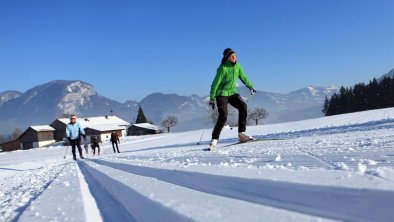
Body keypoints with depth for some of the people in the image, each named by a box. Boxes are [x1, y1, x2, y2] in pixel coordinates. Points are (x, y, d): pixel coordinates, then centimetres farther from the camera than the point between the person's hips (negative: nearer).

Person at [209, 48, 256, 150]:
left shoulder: (237, 65, 1)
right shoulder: (223, 68, -19)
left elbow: (243, 77, 17)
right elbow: (215, 84, -16)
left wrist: (250, 87, 22)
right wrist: (212, 99, -16)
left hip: (232, 93, 6)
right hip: (222, 94, -6)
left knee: (243, 107, -16)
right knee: (223, 117, -15)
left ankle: (241, 134, -10)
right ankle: (214, 140, -4)